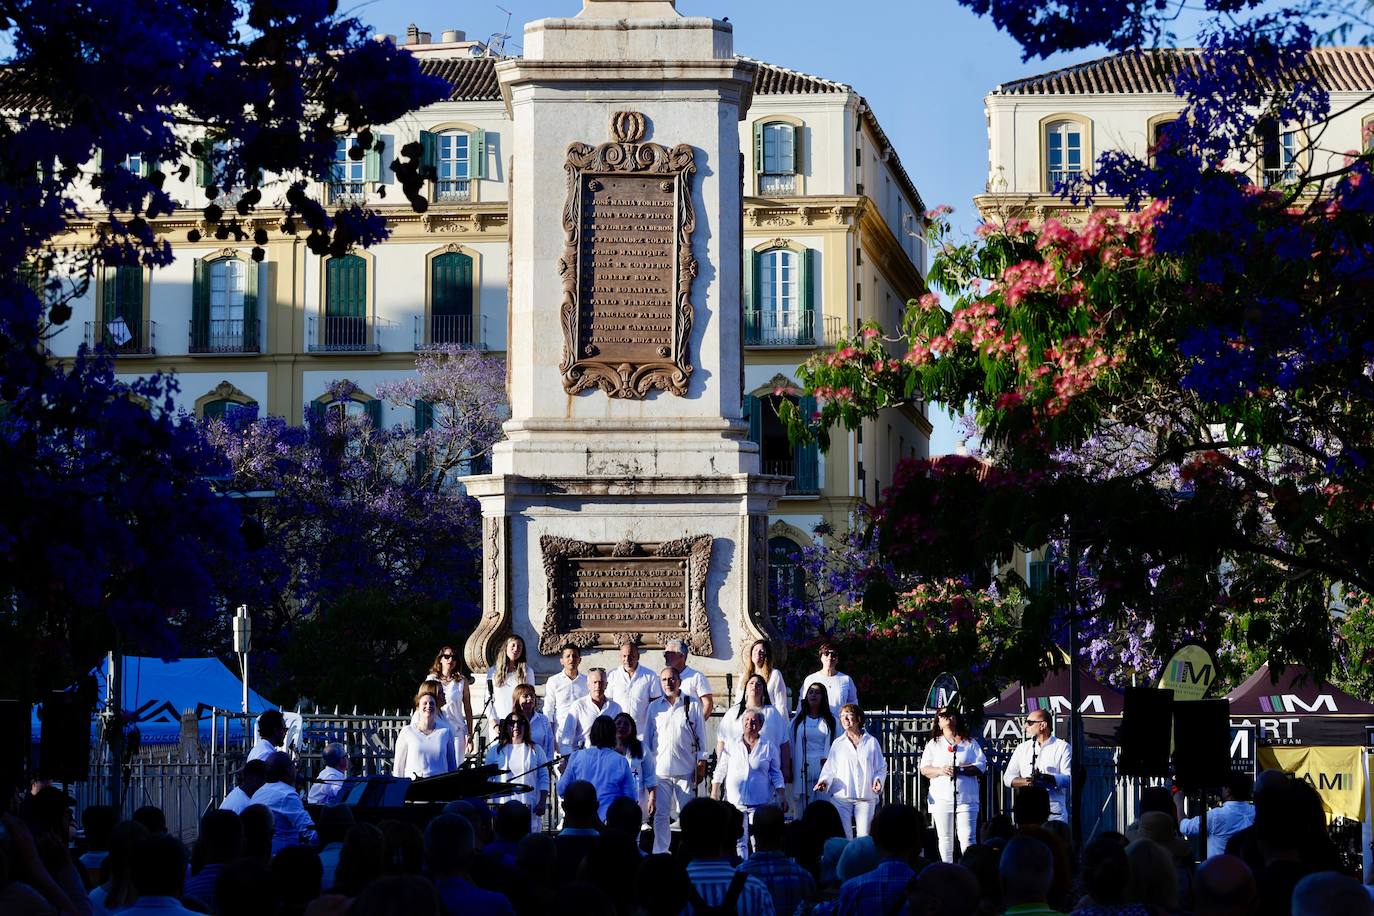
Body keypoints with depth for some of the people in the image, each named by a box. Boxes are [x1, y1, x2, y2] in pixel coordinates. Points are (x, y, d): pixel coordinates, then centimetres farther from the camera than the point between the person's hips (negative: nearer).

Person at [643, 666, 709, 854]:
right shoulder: (654, 707, 9)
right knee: (660, 815, 1)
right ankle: (660, 853, 7)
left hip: (686, 769, -2)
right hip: (660, 769, 2)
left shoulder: (692, 705, 3)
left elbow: (701, 736, 5)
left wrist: (701, 764, 1)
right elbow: (647, 738, 14)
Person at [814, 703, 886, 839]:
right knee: (843, 836, -5)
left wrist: (878, 780, -8)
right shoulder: (838, 744, 11)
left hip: (866, 796, -1)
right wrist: (824, 781, -10)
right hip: (841, 797, 1)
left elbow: (881, 768, 11)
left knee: (864, 837, -3)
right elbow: (830, 768, 10)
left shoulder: (872, 742, 8)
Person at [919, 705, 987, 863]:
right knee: (945, 838, 2)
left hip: (965, 797, -1)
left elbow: (981, 767, 2)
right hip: (941, 798, 1)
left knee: (967, 837, -10)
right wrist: (940, 771, -14)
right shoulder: (933, 744, 15)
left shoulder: (970, 743, 11)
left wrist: (960, 770, -13)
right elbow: (924, 769, 6)